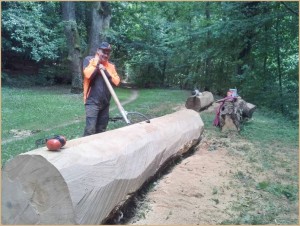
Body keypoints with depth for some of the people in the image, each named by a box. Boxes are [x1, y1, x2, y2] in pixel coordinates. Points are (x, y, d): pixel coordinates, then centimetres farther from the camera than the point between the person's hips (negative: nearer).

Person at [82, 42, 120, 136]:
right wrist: (97, 62, -8)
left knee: (101, 130, 12)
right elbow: (87, 75, -18)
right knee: (90, 130, -14)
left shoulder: (111, 66, 12)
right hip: (93, 101, -5)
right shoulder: (89, 60, 1)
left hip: (105, 102, 5)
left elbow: (116, 82, 0)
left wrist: (105, 70, -9)